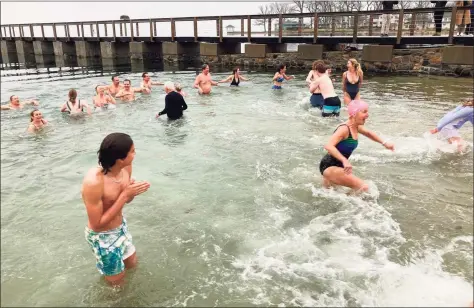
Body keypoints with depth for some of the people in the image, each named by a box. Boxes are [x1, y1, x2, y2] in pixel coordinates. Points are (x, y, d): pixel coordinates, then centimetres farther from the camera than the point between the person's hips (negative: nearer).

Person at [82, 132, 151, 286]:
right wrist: (124, 195, -31)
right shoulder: (94, 182, -36)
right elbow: (97, 224, -27)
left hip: (121, 226, 7)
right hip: (102, 237, -6)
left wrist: (132, 192, -21)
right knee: (117, 281, 15)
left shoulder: (126, 167, -13)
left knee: (132, 264, 27)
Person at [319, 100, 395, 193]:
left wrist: (384, 143, 22)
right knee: (363, 188, -18)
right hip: (329, 167, -9)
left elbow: (368, 133, 25)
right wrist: (344, 160, -47)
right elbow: (328, 146, -39)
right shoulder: (344, 129, -24)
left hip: (338, 166, 9)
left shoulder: (356, 127, 2)